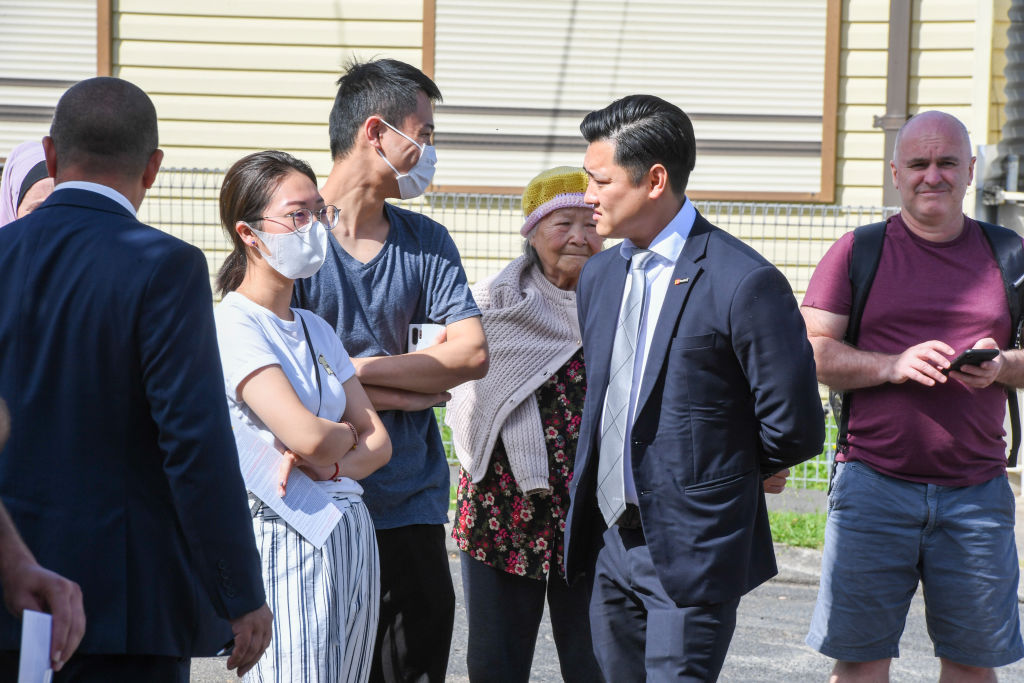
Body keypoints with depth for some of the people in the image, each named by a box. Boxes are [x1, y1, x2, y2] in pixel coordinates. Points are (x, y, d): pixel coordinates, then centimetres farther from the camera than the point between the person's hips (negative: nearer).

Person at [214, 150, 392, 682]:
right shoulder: (232, 323, -9)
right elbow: (306, 435, -20)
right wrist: (346, 435, 3)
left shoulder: (315, 329, 17)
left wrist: (329, 464, -10)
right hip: (289, 542, -8)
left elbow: (379, 442, 11)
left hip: (353, 533, 8)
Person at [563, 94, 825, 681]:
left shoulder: (745, 283, -14)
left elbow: (795, 430, -13)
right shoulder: (599, 277, 11)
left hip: (693, 551, -7)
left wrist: (722, 475, 3)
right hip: (611, 545, 7)